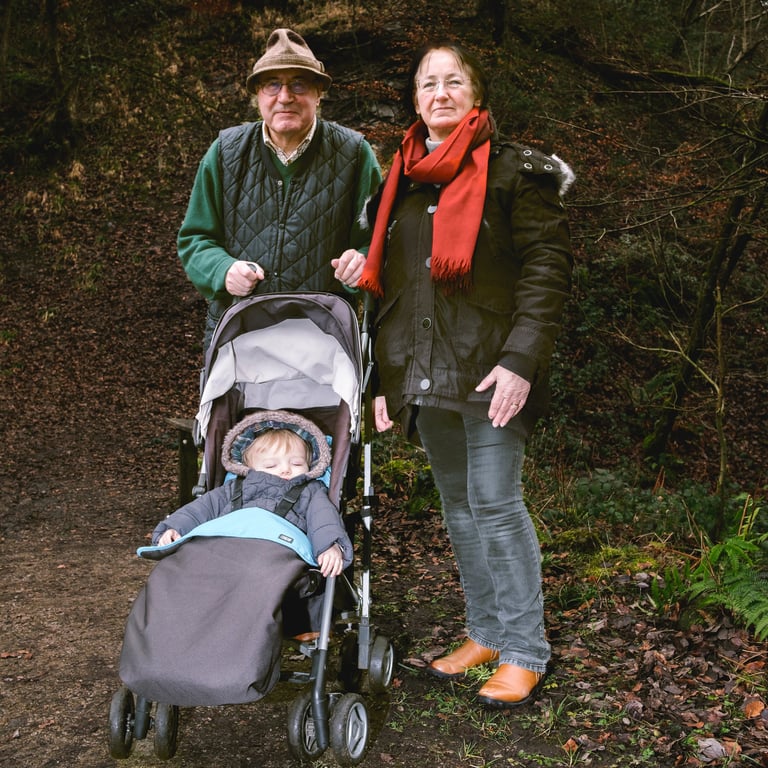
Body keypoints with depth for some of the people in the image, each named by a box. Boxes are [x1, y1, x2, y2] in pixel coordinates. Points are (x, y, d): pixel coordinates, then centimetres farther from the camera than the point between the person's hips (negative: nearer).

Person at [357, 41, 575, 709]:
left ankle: (524, 652, 9)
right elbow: (384, 283, 18)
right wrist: (383, 376, 12)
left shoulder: (514, 169, -2)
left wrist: (522, 358, -20)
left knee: (495, 503, -5)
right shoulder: (401, 182, 15)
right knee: (457, 503, 13)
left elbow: (548, 265, -10)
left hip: (489, 371, -6)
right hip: (424, 376, 6)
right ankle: (485, 633, 27)